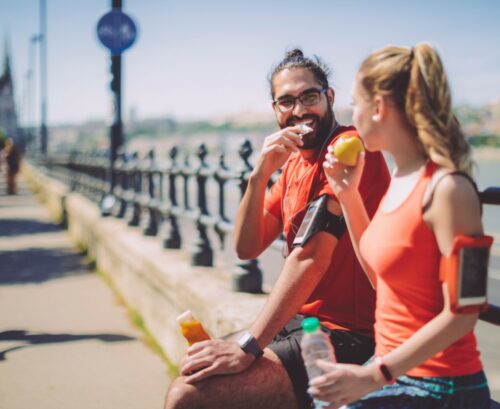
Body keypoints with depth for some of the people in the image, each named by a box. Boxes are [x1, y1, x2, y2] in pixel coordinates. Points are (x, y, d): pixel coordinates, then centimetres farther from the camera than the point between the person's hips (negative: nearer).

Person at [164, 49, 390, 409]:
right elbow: (246, 248, 8)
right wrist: (259, 175, -8)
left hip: (345, 337, -9)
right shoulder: (294, 162, 13)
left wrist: (248, 347, -23)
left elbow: (310, 257, -22)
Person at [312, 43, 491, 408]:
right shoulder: (400, 179, 5)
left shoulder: (446, 189, -20)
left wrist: (374, 376, -20)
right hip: (394, 370, 8)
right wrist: (348, 195, 8)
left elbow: (460, 314, -20)